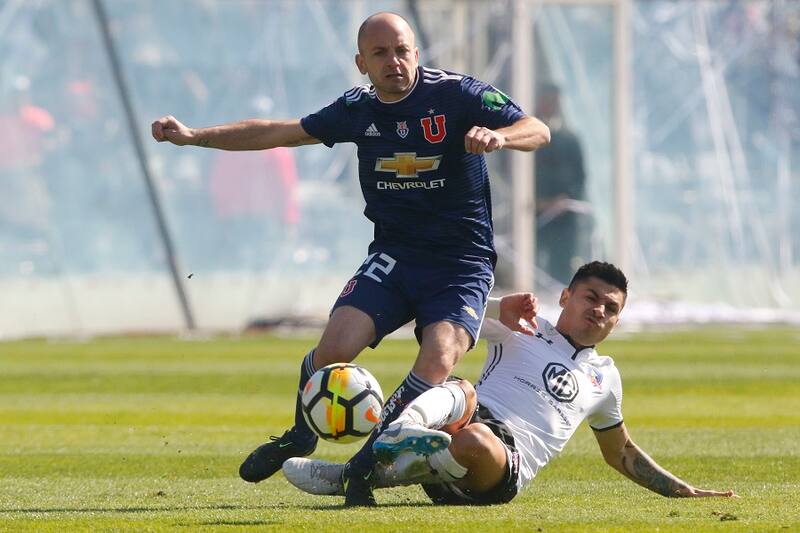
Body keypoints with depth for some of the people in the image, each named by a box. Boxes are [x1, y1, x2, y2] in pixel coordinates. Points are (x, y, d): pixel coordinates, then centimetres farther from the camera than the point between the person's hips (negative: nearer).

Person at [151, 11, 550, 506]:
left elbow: (539, 131, -19)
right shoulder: (358, 109, 4)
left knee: (438, 359, -27)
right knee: (334, 348, -17)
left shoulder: (459, 94, -11)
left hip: (463, 262, -3)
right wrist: (194, 136, 10)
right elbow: (281, 132, 15)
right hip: (393, 255, 3)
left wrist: (499, 136, -43)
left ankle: (366, 463, -8)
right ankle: (300, 439, 14)